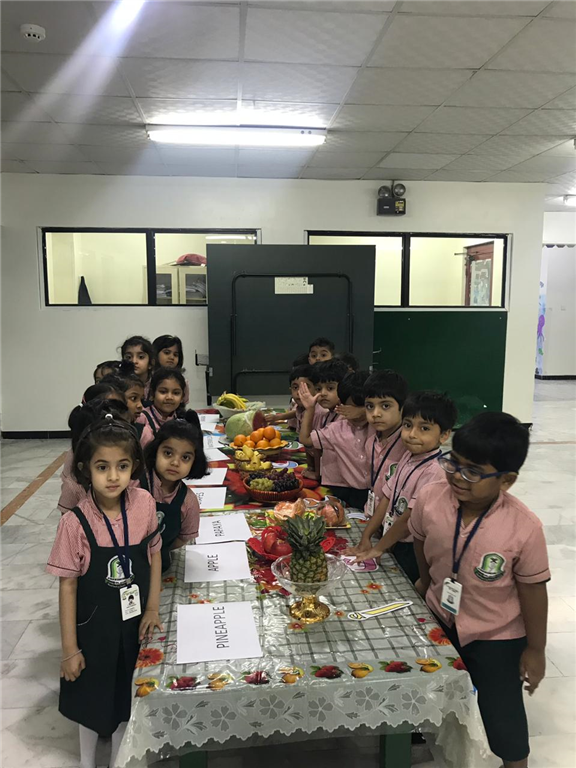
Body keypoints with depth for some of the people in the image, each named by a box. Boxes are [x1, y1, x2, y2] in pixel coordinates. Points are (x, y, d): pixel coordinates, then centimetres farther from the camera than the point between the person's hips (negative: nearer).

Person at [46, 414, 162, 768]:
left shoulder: (145, 503, -16)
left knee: (127, 699, 20)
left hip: (136, 623, 2)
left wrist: (153, 608, -4)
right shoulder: (76, 523, -22)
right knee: (92, 700, 21)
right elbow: (68, 586, -13)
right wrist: (70, 649, -7)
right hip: (94, 627, -2)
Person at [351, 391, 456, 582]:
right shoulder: (408, 457, 2)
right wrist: (366, 537, 2)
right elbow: (387, 499, 4)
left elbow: (410, 519, -22)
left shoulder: (434, 471, -25)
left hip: (413, 552, -7)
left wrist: (378, 548, -11)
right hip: (395, 545, 7)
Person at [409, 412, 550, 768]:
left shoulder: (524, 528, -32)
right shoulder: (430, 500, -25)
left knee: (502, 711, 15)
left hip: (496, 635, -3)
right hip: (438, 619, 3)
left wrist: (536, 649, -5)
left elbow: (532, 589, -17)